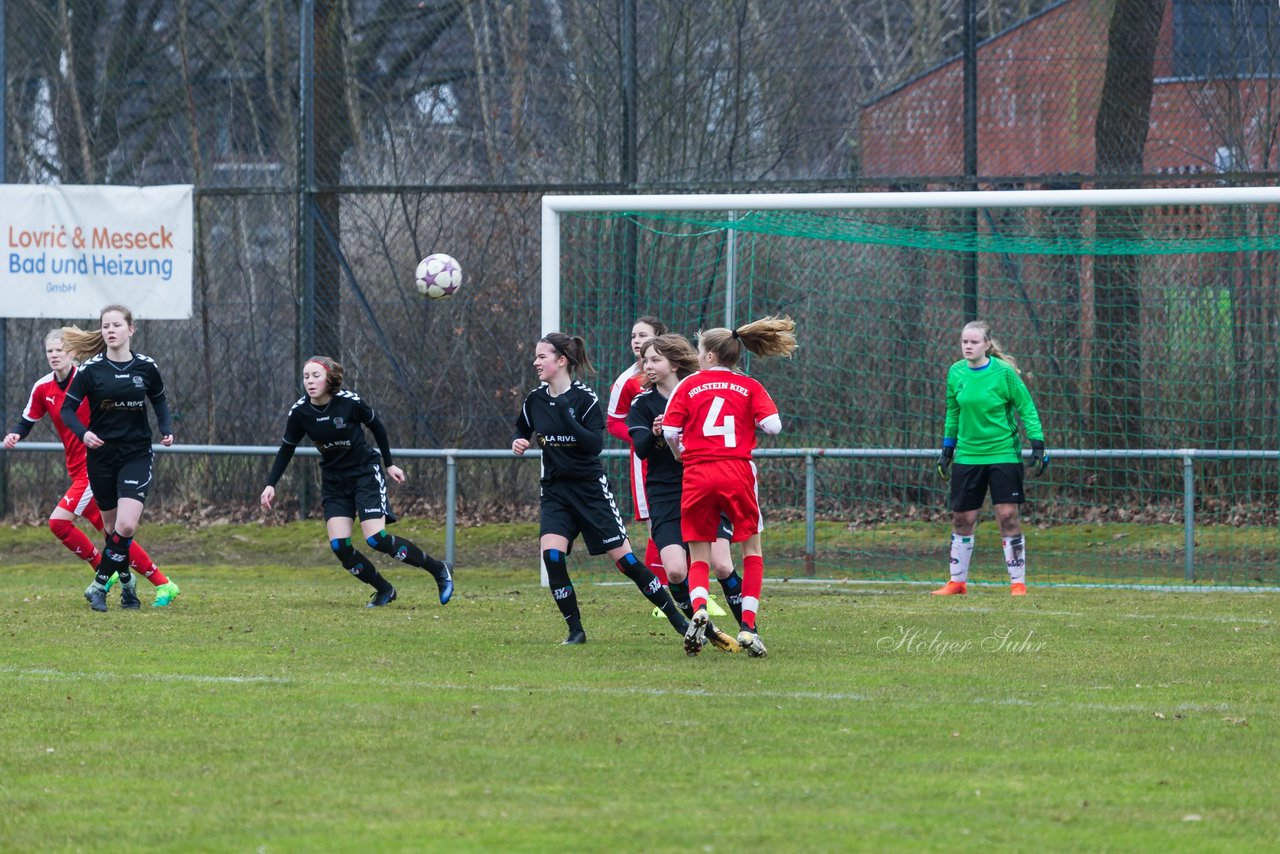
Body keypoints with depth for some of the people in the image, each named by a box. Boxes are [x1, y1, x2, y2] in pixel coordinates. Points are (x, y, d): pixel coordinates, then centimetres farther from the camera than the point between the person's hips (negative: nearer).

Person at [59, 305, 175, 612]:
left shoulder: (146, 367, -1)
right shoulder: (91, 369, -6)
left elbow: (159, 400, 17)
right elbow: (67, 409, -3)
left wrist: (166, 429, -1)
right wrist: (83, 433, -22)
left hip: (136, 454, 0)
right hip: (101, 456, 0)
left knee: (126, 526, -16)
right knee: (112, 527, 8)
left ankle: (100, 584, -4)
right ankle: (126, 581, 28)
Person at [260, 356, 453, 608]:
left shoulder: (349, 402, -19)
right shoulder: (299, 412, -10)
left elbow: (376, 425, -1)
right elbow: (286, 449, 5)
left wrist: (389, 464, 5)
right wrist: (271, 485, -2)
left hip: (365, 473, -4)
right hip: (334, 481, 4)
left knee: (376, 539, -18)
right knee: (339, 546, -12)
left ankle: (439, 570, -1)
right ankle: (384, 591, 9)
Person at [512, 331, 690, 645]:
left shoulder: (585, 398, -12)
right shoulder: (535, 400, 3)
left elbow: (596, 444, -19)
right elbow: (522, 430, 20)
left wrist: (568, 419, -29)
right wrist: (518, 442, -3)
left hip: (590, 488, -4)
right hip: (555, 490, 4)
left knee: (623, 557, -2)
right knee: (551, 554, -17)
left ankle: (675, 616, 12)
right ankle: (575, 629, -5)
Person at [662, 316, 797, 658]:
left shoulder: (689, 385, 7)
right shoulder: (750, 387, 7)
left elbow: (670, 432, 0)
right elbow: (773, 426, -5)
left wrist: (680, 453, 21)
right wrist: (752, 419, 16)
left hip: (696, 473, 0)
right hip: (737, 473, 0)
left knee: (699, 556, 9)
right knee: (752, 549, 14)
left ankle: (698, 609, -20)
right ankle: (748, 626, 4)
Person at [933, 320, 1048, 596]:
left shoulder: (1003, 373, -10)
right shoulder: (956, 373, 3)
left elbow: (1027, 408, -5)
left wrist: (1037, 445, -12)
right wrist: (947, 450, 15)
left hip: (1003, 454, -4)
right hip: (967, 456, 4)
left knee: (1008, 516, -8)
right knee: (962, 519, 5)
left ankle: (1018, 582, 0)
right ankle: (957, 581, 19)